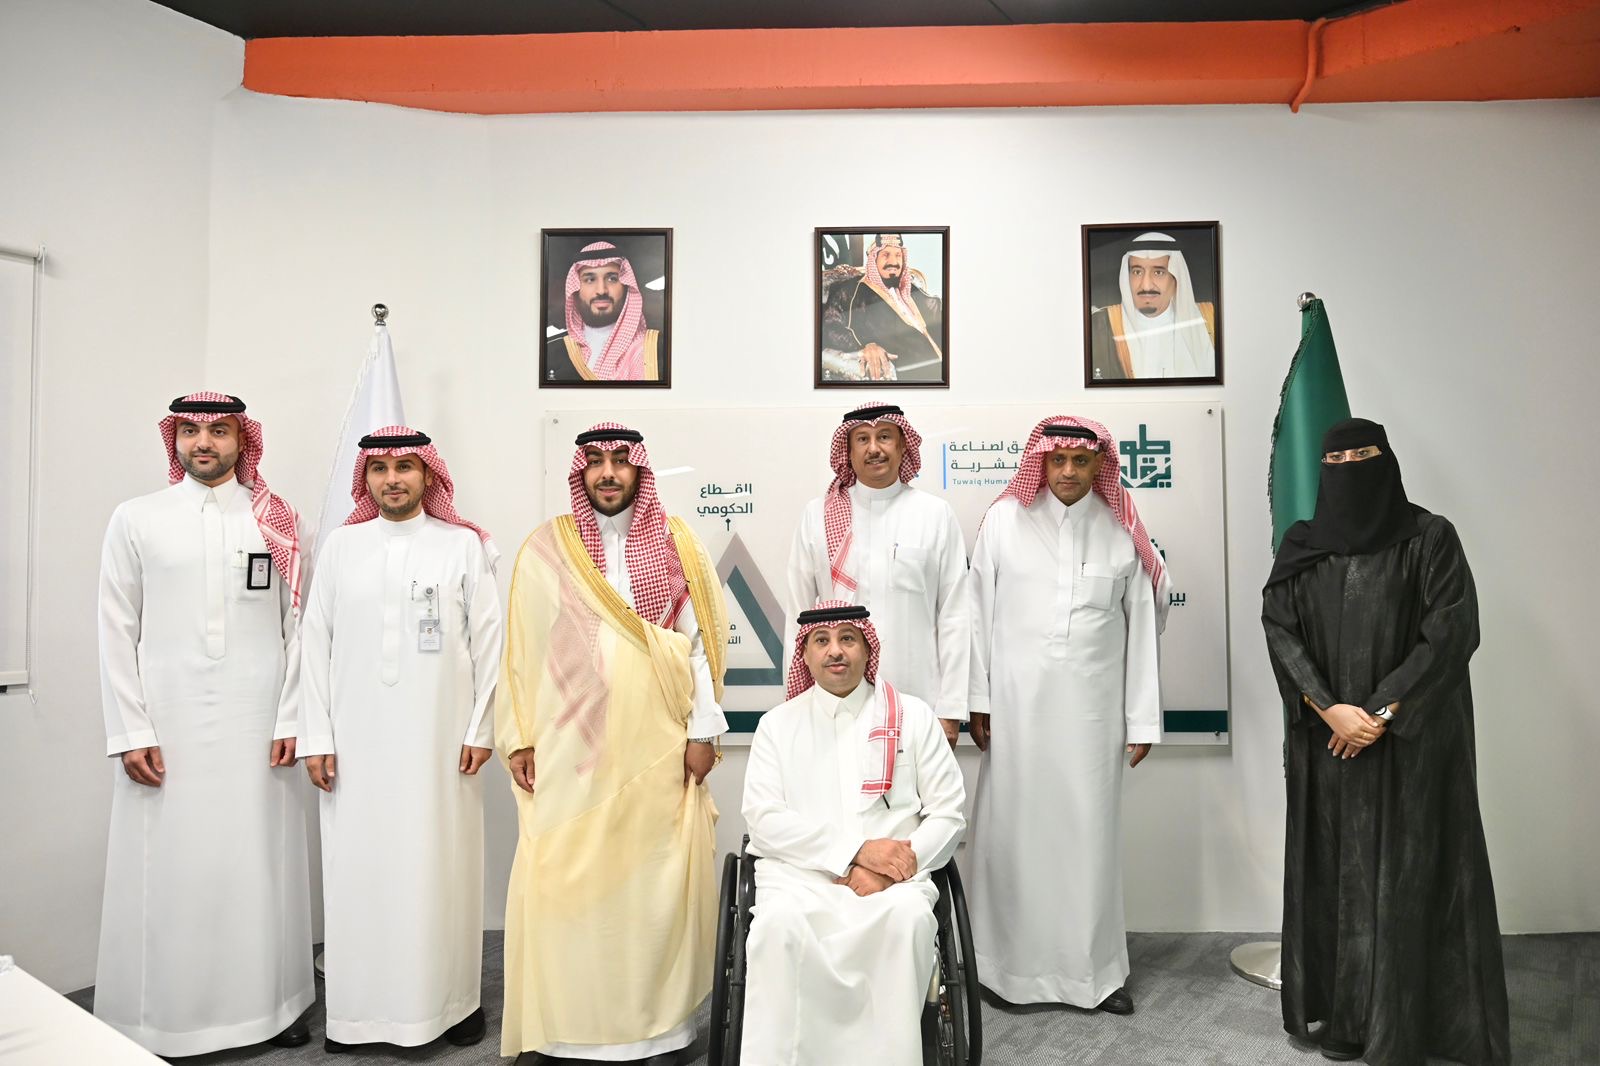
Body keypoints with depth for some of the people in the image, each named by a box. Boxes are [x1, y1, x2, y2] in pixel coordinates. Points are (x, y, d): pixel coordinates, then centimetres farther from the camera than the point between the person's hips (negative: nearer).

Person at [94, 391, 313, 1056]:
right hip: (167, 726, 0)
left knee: (259, 862, 5)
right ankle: (164, 1017, 18)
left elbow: (299, 627, 4)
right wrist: (130, 733, -3)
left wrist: (291, 719, -2)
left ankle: (270, 1001, 18)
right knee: (169, 867, 3)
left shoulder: (277, 522, 5)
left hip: (256, 726, 0)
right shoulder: (135, 520, 5)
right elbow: (118, 632, 3)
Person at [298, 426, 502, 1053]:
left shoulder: (465, 545, 2)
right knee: (357, 866, 6)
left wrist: (482, 729, -2)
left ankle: (451, 998, 18)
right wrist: (316, 737, 2)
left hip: (439, 737, -1)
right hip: (358, 738, 2)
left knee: (439, 863, 3)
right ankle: (359, 1008, 20)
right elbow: (317, 642, 6)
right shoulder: (341, 545, 6)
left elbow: (487, 641, 1)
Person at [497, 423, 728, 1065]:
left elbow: (698, 640, 3)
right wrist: (518, 737, 1)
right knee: (562, 877, 1)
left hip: (657, 744, 0)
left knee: (656, 877, 5)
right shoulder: (546, 548, 4)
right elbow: (523, 649, 5)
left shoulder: (677, 545, 4)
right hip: (571, 743, 0)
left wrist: (703, 730, -2)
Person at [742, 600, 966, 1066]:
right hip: (800, 873, 0)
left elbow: (948, 814, 7)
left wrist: (889, 869, -11)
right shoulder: (778, 723, 12)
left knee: (908, 917, -33)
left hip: (893, 877, 0)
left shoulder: (913, 716, 11)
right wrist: (857, 850, -13)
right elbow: (764, 818, 0)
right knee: (780, 922, -32)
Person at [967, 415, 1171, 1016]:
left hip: (1092, 705, 1)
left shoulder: (1122, 533, 3)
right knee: (1014, 828, 5)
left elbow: (1142, 628, 5)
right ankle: (1009, 964, 20)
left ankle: (1094, 969, 22)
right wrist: (978, 699, -1)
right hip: (1017, 700, -1)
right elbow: (980, 613, 0)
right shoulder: (1004, 520, -1)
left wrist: (1142, 720, 4)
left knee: (1090, 831, 7)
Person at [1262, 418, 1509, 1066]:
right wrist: (1329, 709, -12)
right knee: (1334, 871, 6)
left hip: (1410, 739, -2)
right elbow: (1279, 629, 0)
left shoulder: (1430, 538, -1)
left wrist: (1383, 709, -15)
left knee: (1407, 870, 0)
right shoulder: (1302, 545, 7)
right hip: (1328, 739, 3)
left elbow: (1454, 631, -9)